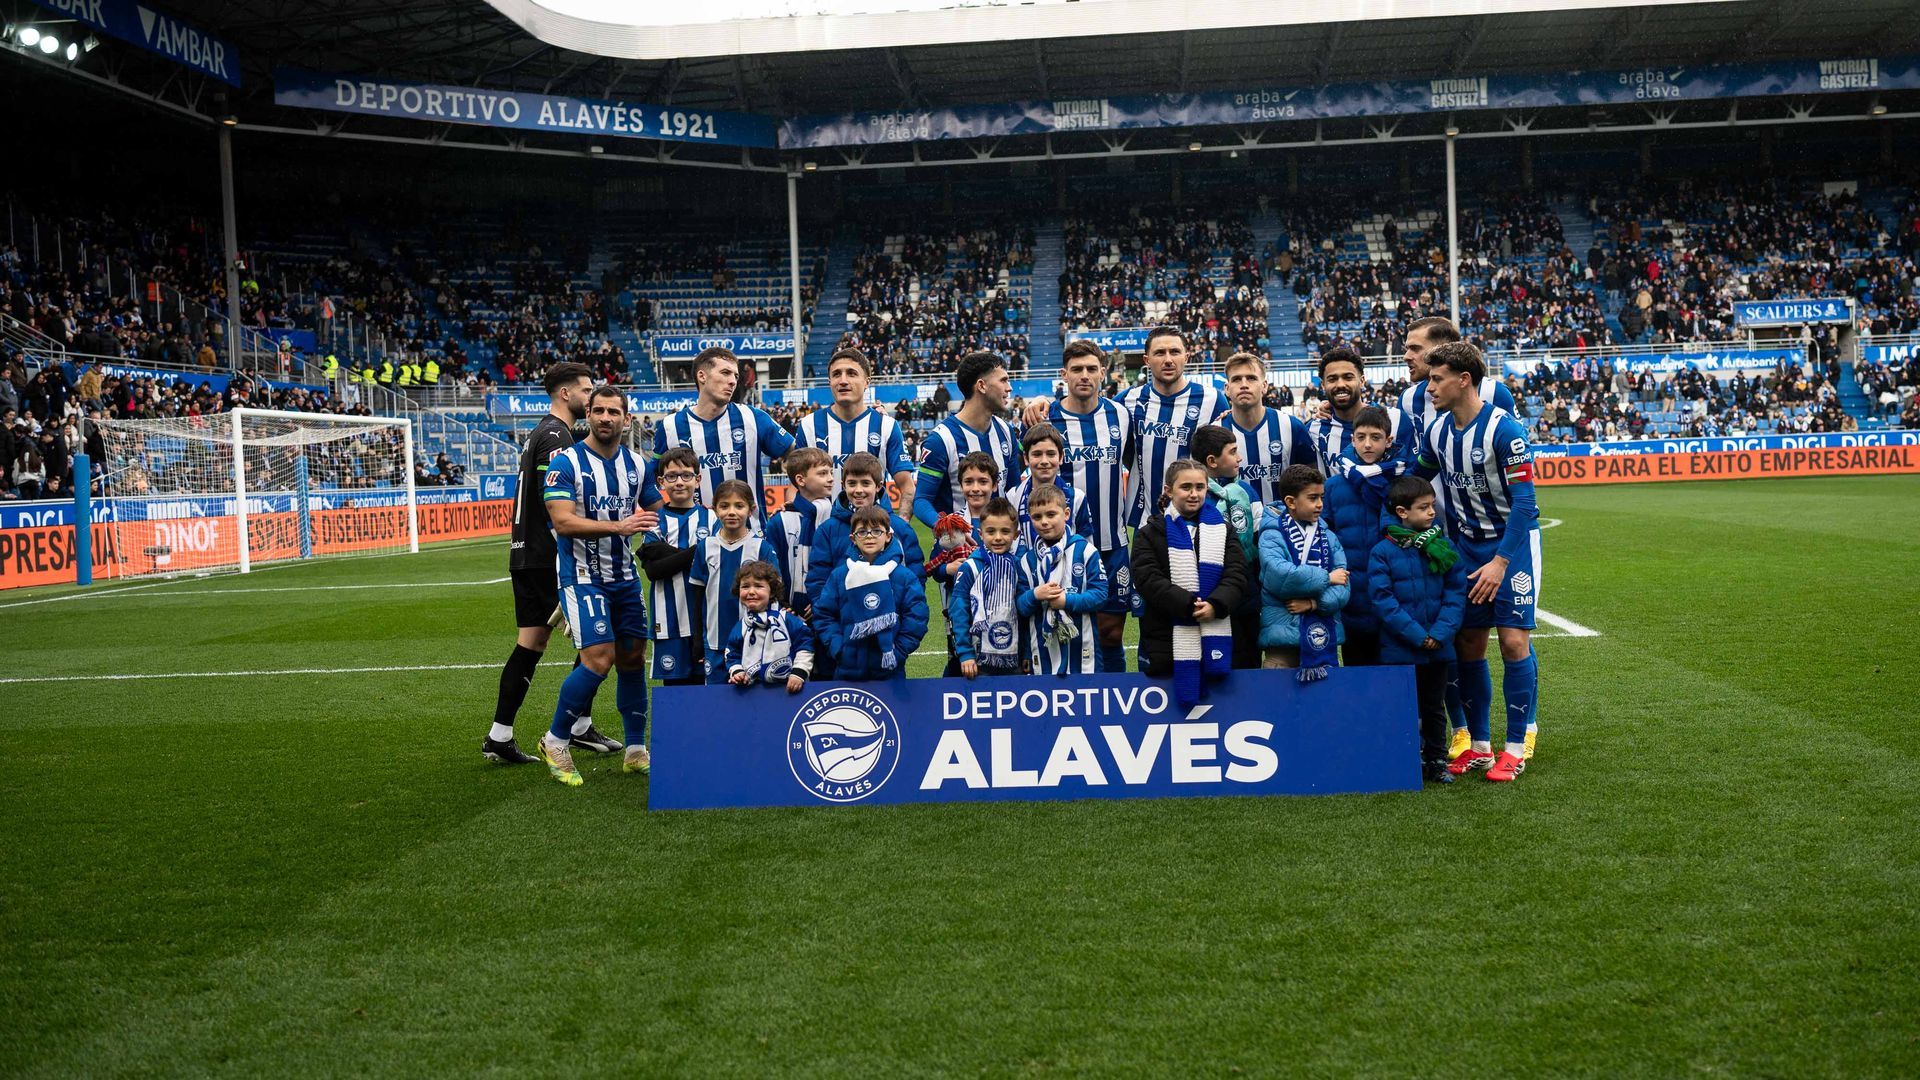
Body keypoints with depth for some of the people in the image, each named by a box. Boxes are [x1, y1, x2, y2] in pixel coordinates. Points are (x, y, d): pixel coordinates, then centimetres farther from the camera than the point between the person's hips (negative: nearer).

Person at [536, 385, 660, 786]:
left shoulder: (635, 464, 8)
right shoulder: (566, 463, -10)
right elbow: (563, 521, -21)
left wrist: (650, 525, 9)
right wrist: (618, 526, -29)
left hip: (624, 576, 6)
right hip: (582, 576, -6)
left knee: (633, 658, 7)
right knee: (599, 659, -16)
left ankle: (636, 751, 19)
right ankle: (555, 742, 3)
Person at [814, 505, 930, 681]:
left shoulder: (904, 577, 0)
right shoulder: (839, 576, 4)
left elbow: (916, 618, -4)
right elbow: (823, 615, 4)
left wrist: (898, 652, -11)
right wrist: (837, 648, -8)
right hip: (847, 670, 1)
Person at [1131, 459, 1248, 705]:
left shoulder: (1222, 530, 11)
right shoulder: (1151, 533, 3)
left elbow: (1237, 575, 0)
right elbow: (1148, 579, -10)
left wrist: (1215, 605, -19)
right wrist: (1188, 605, -20)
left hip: (1213, 637, 2)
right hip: (1165, 640, -2)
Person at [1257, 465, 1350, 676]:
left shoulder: (1329, 538, 12)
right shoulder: (1272, 537, -2)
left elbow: (1342, 590, 3)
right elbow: (1279, 576, -20)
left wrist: (1313, 602, -15)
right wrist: (1326, 577, -8)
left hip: (1324, 638, 5)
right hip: (1283, 638, -4)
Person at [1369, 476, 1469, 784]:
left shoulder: (1443, 546, 1)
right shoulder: (1382, 552, -8)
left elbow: (1456, 592, -1)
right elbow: (1383, 599, -12)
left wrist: (1440, 633, -13)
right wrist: (1418, 636, -16)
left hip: (1438, 647, 3)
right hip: (1399, 650, -3)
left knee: (1434, 707, 14)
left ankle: (1437, 760, 25)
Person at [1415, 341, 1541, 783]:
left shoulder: (1505, 430, -20)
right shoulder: (1436, 430, 0)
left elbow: (1523, 502, -19)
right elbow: (1417, 478, 18)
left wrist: (1500, 561, -22)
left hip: (1513, 540, -6)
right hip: (1466, 544, 6)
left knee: (1514, 640, -9)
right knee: (1467, 643, 4)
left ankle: (1516, 747, 2)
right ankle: (1479, 745, 13)